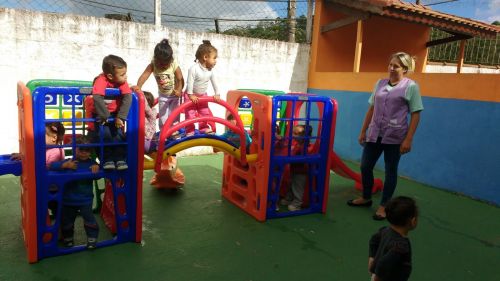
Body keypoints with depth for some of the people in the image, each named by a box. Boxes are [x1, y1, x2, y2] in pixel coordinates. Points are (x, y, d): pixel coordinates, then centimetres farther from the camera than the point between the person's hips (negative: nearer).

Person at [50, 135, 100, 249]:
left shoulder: (91, 163, -4)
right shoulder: (69, 162, -10)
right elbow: (52, 166, -18)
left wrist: (96, 168, -25)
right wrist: (65, 165, -35)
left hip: (85, 200, -1)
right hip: (69, 199, 1)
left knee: (89, 220, -1)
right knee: (67, 220, 17)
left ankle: (92, 238, 14)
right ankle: (67, 237, 38)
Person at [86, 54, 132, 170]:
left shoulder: (122, 81, -15)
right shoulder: (101, 80, -27)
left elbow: (127, 97, -26)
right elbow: (97, 98, -40)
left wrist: (120, 117, -34)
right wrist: (104, 116, -38)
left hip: (115, 113, 3)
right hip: (99, 113, -3)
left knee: (119, 133, -12)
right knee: (103, 133, -18)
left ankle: (120, 158, -2)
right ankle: (107, 159, -6)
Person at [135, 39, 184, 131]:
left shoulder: (174, 65, -26)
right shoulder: (152, 65, -23)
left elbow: (180, 79, -22)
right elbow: (144, 75, -34)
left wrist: (179, 90, -39)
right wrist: (138, 87, -51)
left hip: (174, 94, -2)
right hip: (162, 95, 2)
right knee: (163, 115, 11)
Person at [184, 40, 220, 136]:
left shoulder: (210, 70, -7)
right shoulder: (194, 68, -26)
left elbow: (214, 82, 3)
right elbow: (190, 82, -25)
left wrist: (217, 94, 1)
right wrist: (191, 95, -24)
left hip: (203, 95, 6)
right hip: (191, 95, -6)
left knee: (205, 112, 12)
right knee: (190, 114, 0)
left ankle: (204, 128, 28)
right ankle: (189, 131, 12)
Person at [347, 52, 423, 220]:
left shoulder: (411, 86, -5)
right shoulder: (380, 83, 9)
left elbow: (415, 114, -7)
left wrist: (408, 139, -12)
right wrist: (363, 131, 11)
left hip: (395, 136, -5)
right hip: (375, 134, 5)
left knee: (390, 171, 6)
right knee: (365, 166, 9)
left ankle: (383, 206, 19)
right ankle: (366, 198, 30)